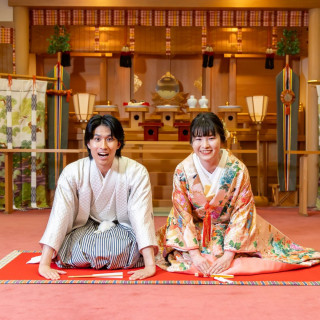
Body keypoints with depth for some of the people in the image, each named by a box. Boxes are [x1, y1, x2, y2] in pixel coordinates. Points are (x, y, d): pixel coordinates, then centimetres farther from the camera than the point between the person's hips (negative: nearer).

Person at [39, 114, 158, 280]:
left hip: (121, 229, 0)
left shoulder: (136, 172, -18)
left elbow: (142, 217, -25)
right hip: (85, 228, 1)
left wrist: (150, 266, -34)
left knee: (120, 249, -32)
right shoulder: (72, 172, -16)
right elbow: (59, 216, -21)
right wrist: (44, 265, -30)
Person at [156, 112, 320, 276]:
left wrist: (228, 255, -23)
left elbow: (241, 213, -15)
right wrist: (195, 254, -22)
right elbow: (183, 215, -13)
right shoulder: (182, 170, -17)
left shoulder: (238, 170, -19)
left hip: (230, 229, 0)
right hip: (194, 231, 0)